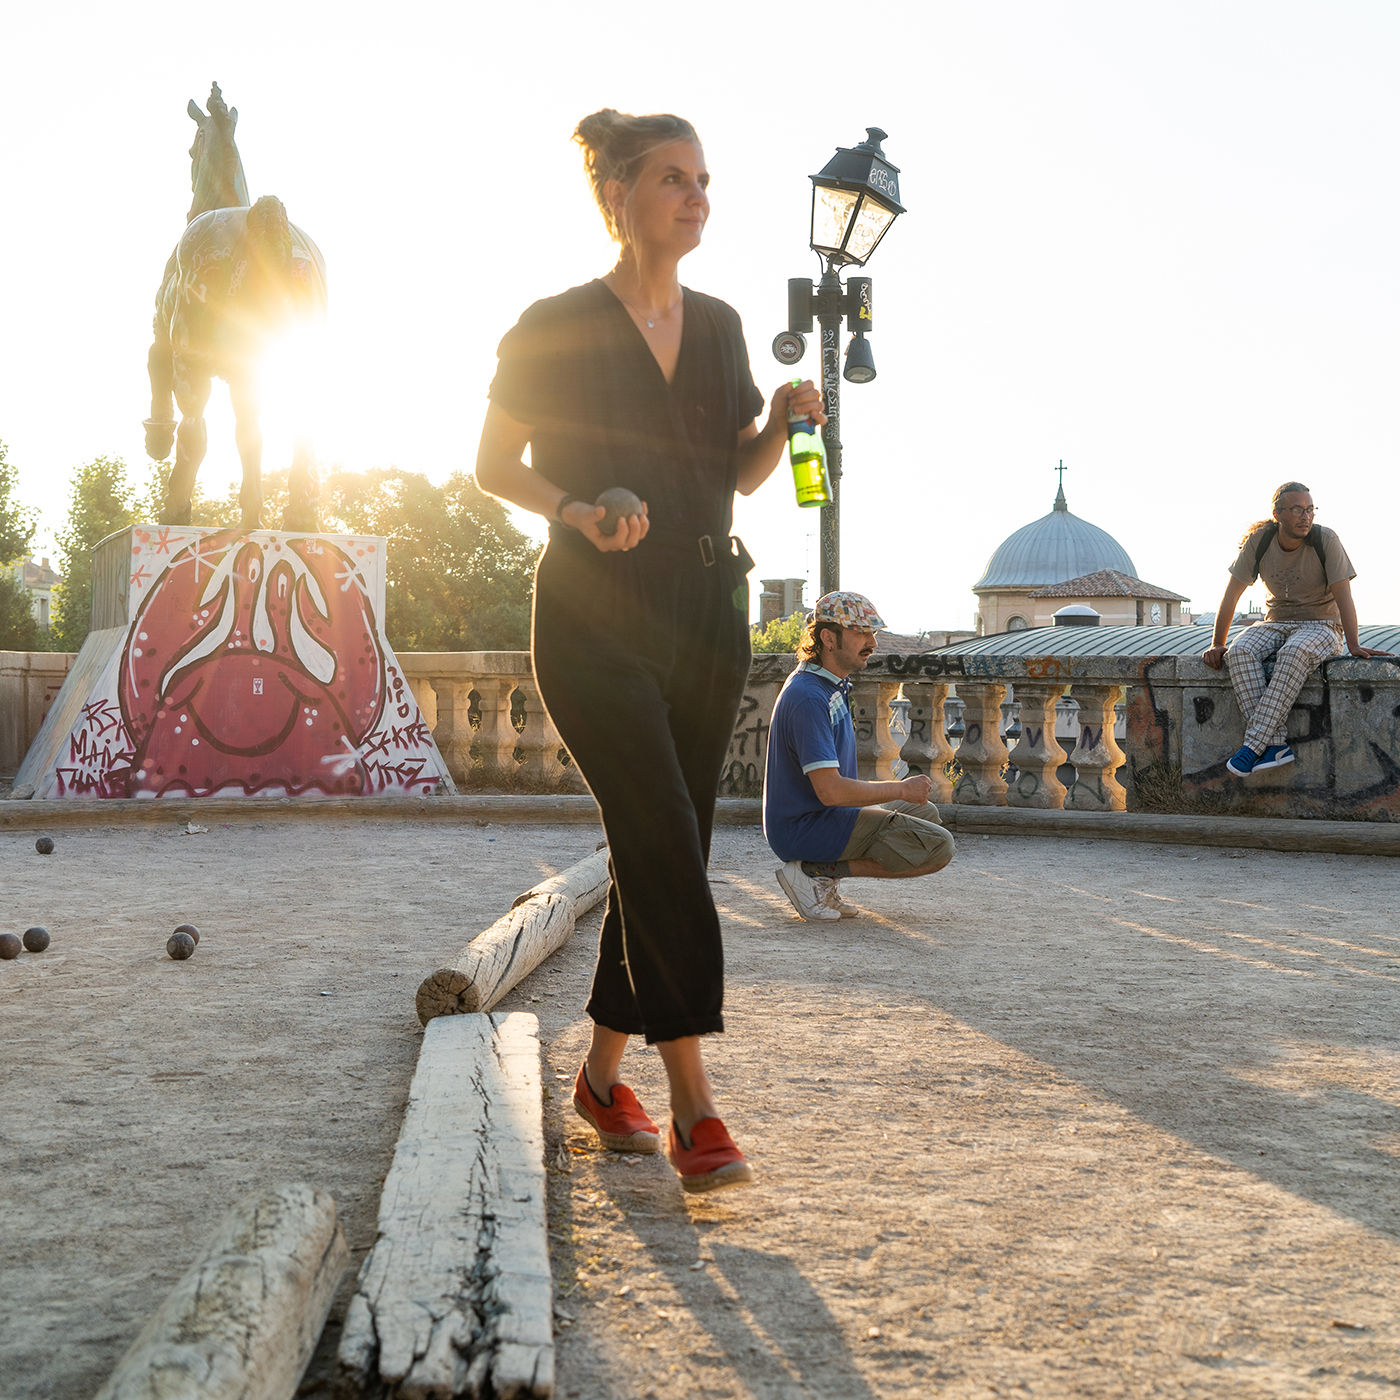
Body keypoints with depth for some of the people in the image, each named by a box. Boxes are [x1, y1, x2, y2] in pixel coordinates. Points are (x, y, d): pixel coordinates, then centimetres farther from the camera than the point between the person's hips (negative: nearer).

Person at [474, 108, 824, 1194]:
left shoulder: (718, 326, 12)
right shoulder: (554, 327, -3)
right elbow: (494, 464, 2)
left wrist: (784, 422, -4)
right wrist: (576, 510, -16)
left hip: (706, 609, 6)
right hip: (596, 615, -5)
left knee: (663, 850, 7)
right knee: (664, 842, -16)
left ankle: (604, 1072, 22)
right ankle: (695, 1108, -10)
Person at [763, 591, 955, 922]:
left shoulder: (832, 686, 13)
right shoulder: (809, 698, -21)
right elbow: (830, 791, -27)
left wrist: (887, 786, 11)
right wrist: (901, 789, -14)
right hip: (805, 828, -10)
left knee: (924, 812, 24)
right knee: (937, 847, -15)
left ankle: (822, 870, 8)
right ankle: (817, 872, -10)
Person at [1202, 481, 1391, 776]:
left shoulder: (1325, 539, -11)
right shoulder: (1259, 541, -4)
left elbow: (1343, 594, -13)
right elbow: (1232, 593, 0)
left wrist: (1353, 645, -22)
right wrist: (1217, 644, -1)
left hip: (1321, 625, -3)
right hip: (1276, 623, 3)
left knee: (1294, 653, -39)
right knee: (1240, 651, -31)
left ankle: (1253, 745, -39)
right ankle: (1276, 744, -37)